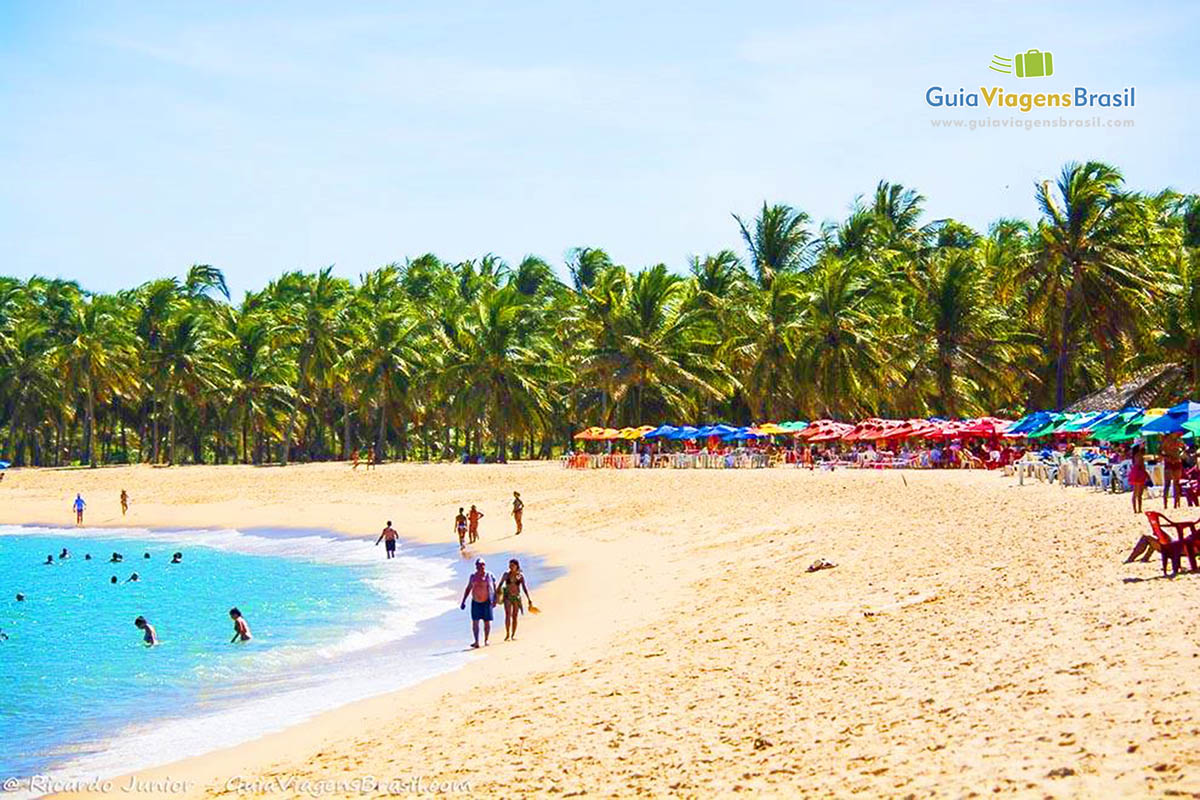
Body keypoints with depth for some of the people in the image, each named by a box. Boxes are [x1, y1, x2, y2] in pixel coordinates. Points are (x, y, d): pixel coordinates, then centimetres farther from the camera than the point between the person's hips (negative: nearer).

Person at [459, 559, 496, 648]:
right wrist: (463, 601, 12)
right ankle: (476, 642, -5)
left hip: (486, 602, -2)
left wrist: (494, 599, -20)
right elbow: (468, 589, 15)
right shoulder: (473, 576, 8)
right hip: (475, 602, 2)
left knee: (487, 622, 2)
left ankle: (486, 640, 18)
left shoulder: (489, 575, -3)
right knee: (475, 622, -6)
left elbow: (494, 588, -7)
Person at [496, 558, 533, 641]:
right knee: (508, 615, -16)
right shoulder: (506, 575, -1)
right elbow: (500, 585, 7)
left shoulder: (520, 576, 0)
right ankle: (507, 634, -19)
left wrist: (529, 599, -5)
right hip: (507, 597, -1)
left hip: (516, 597, 1)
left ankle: (513, 635, 13)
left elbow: (525, 588, 1)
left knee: (514, 617, 4)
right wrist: (496, 597, 6)